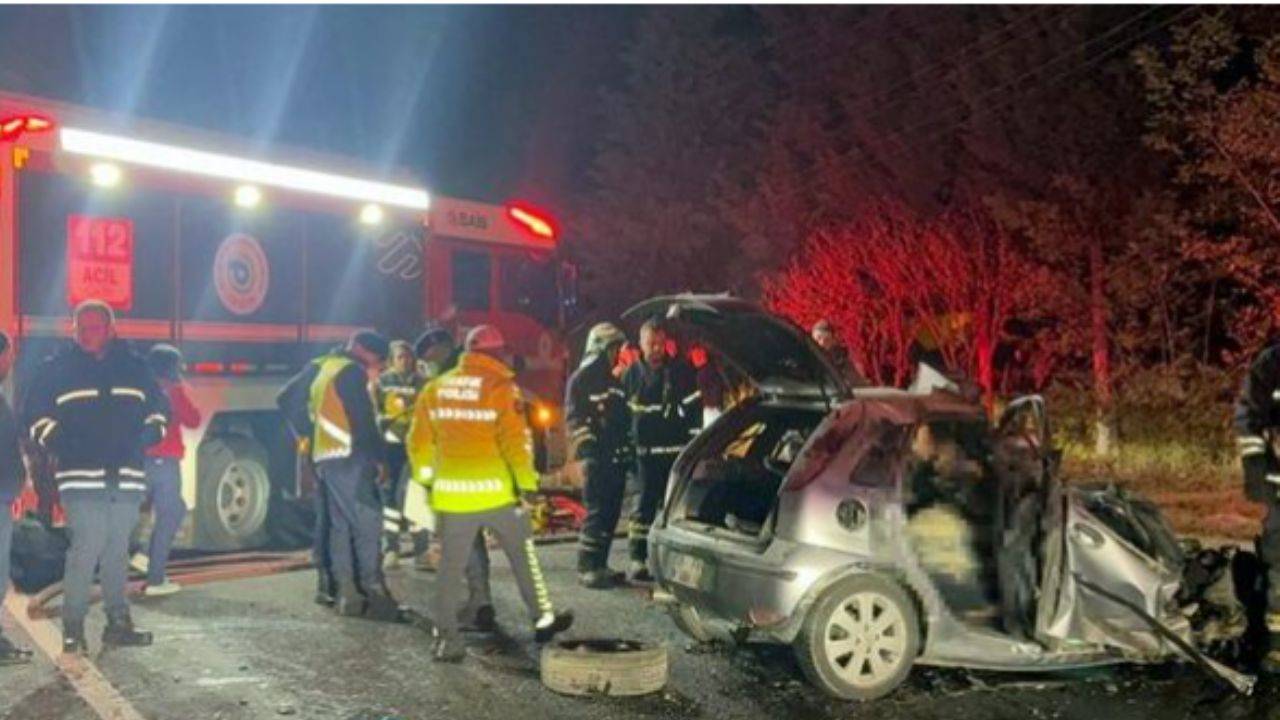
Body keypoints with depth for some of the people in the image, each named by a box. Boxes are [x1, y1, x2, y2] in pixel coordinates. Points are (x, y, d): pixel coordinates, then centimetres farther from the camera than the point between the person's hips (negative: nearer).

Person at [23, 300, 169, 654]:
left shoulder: (135, 368, 12)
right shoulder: (56, 370, 5)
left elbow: (159, 407, 19)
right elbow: (36, 414, 4)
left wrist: (146, 436, 1)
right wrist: (60, 444, -9)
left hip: (127, 477, 4)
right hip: (81, 478, -3)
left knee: (117, 550, 10)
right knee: (88, 546, -13)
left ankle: (118, 622, 18)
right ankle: (72, 627, -4)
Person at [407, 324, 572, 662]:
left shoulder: (434, 389, 5)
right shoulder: (501, 388, -8)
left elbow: (419, 441, 9)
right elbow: (517, 440, -14)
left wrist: (426, 479, 20)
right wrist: (527, 482, -6)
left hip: (451, 494, 3)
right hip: (497, 492, -3)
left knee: (450, 567, 8)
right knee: (523, 555, 14)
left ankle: (446, 638, 9)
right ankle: (543, 619, 24)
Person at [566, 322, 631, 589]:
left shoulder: (614, 380, 20)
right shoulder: (581, 379, -2)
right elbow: (574, 419, -9)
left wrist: (629, 449, 16)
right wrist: (588, 447, -18)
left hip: (618, 456, 7)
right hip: (597, 457, -7)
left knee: (612, 512, 7)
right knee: (597, 512, -10)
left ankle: (600, 565, 15)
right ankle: (587, 567, -6)